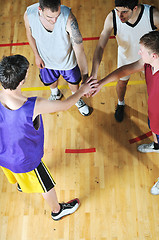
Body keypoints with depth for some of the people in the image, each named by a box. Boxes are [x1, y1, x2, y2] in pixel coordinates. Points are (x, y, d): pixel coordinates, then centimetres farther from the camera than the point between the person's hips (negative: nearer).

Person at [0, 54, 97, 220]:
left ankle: (21, 184, 76)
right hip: (25, 160, -5)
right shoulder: (33, 106, -41)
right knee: (46, 185, 26)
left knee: (16, 174, 41)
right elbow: (65, 105, -23)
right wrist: (81, 91, -5)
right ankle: (57, 210, 55)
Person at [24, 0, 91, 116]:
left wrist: (85, 78, -45)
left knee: (73, 82, 25)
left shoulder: (68, 17, -40)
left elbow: (80, 51, -40)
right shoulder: (29, 15, -32)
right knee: (50, 81, 30)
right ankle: (55, 94, 68)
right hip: (46, 60, 2)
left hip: (68, 60, -2)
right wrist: (37, 55, 0)